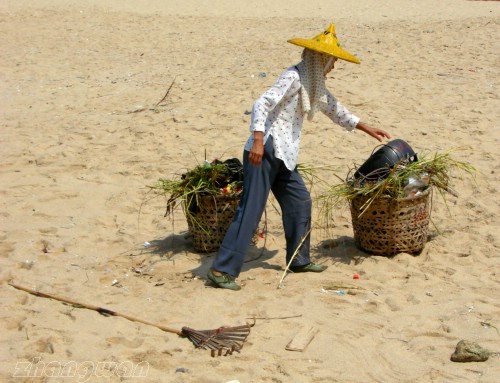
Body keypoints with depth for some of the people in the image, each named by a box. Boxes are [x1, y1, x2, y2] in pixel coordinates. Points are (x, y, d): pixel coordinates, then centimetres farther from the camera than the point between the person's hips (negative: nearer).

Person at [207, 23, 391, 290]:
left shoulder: (315, 86, 17)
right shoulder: (293, 77, -12)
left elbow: (335, 110, 30)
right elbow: (262, 104, -21)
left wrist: (367, 129, 36)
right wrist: (257, 141, -30)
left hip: (283, 156, 10)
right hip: (264, 151, -10)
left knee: (300, 202, 15)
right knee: (250, 210, -11)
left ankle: (299, 260, 29)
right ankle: (222, 270, -8)